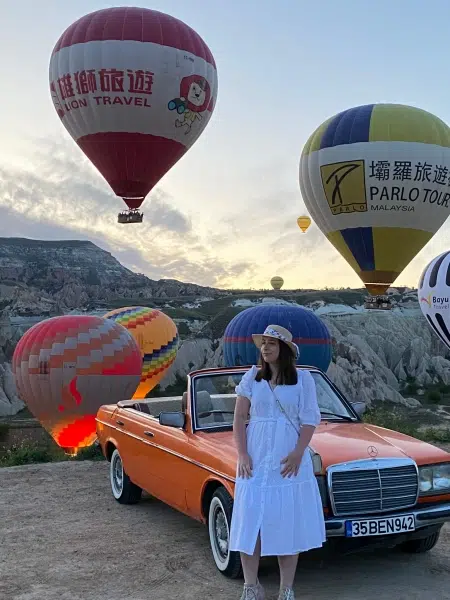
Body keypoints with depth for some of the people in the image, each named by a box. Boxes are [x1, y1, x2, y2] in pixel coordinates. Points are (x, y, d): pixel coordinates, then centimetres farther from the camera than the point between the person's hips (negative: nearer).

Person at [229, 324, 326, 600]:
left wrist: (298, 453, -15)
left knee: (288, 522, 3)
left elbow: (310, 420, -3)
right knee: (250, 521, 1)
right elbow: (239, 418, 3)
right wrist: (242, 454, -7)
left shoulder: (303, 378, -1)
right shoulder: (252, 377, 4)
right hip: (255, 458, 2)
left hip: (290, 458, -1)